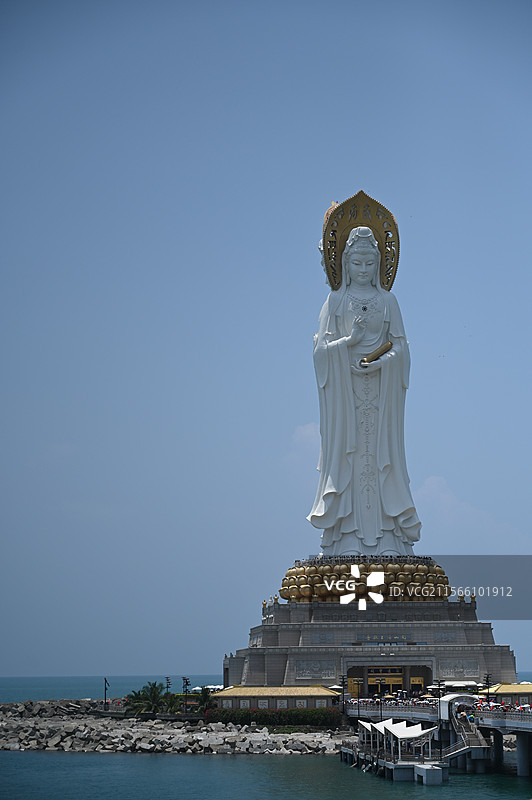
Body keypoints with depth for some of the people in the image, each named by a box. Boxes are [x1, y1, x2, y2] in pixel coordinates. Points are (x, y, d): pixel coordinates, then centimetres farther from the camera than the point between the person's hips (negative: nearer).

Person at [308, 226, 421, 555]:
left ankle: (384, 536, -3)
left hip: (381, 387, 0)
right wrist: (349, 340, -14)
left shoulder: (388, 300, 9)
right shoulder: (336, 300, 8)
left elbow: (400, 345, 5)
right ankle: (348, 538, -4)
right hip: (344, 386, 0)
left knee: (381, 449, -4)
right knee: (346, 451, -4)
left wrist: (381, 362, -13)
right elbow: (322, 346, 3)